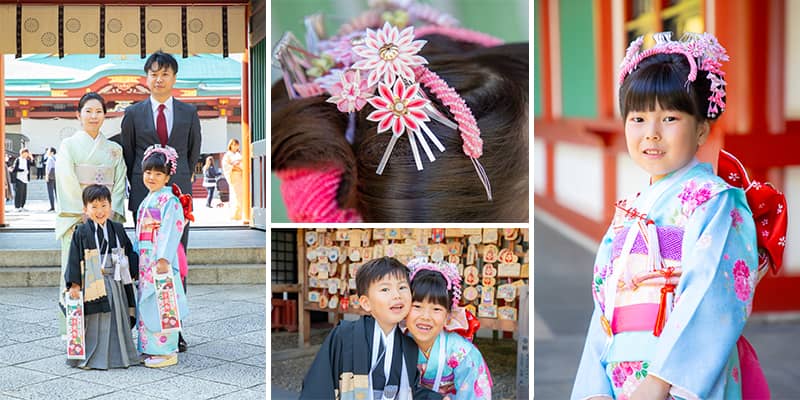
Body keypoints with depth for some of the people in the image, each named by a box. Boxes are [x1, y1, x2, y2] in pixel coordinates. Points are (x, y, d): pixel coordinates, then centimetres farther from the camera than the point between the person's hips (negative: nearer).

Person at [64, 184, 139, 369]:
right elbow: (74, 259, -5)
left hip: (116, 285, 4)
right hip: (92, 285, -4)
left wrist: (135, 272, 9)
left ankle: (118, 355, 20)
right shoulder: (81, 233, -4)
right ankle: (91, 358, 7)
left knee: (118, 320, 9)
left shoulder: (117, 229, 8)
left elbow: (130, 254, 15)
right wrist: (74, 284, -8)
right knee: (94, 323, -1)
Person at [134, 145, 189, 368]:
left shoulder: (169, 201, -10)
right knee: (146, 302, 11)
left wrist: (163, 259, -24)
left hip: (161, 259, -9)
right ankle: (149, 348, 19)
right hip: (145, 259, 9)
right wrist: (138, 257, 17)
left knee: (159, 302, -8)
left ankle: (166, 352, -3)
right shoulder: (147, 201, 17)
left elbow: (171, 230, -18)